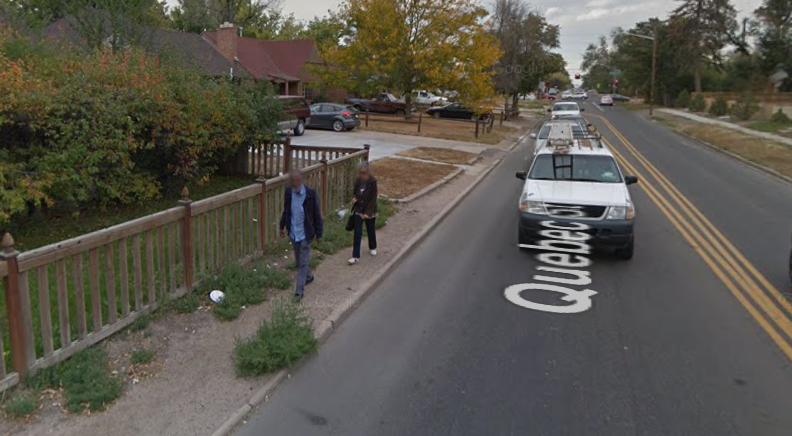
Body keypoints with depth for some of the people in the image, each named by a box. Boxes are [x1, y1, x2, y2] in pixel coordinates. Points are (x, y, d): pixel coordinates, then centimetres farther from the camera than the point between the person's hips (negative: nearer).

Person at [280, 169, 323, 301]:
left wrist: (319, 233, -6)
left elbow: (317, 215, -10)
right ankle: (308, 276, 45)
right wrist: (282, 226, 15)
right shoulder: (289, 192, -5)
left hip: (305, 233, -5)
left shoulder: (310, 194, -18)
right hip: (293, 233, 5)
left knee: (302, 262, -2)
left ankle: (299, 290, 4)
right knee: (299, 260, 20)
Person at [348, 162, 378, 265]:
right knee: (357, 233, -1)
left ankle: (373, 248, 44)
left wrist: (368, 212, -19)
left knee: (371, 231, 17)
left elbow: (373, 199, -16)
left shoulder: (372, 182, -16)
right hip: (358, 210, 3)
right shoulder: (358, 181, -3)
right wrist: (354, 198, -10)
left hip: (370, 211, -3)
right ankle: (356, 256, 2)